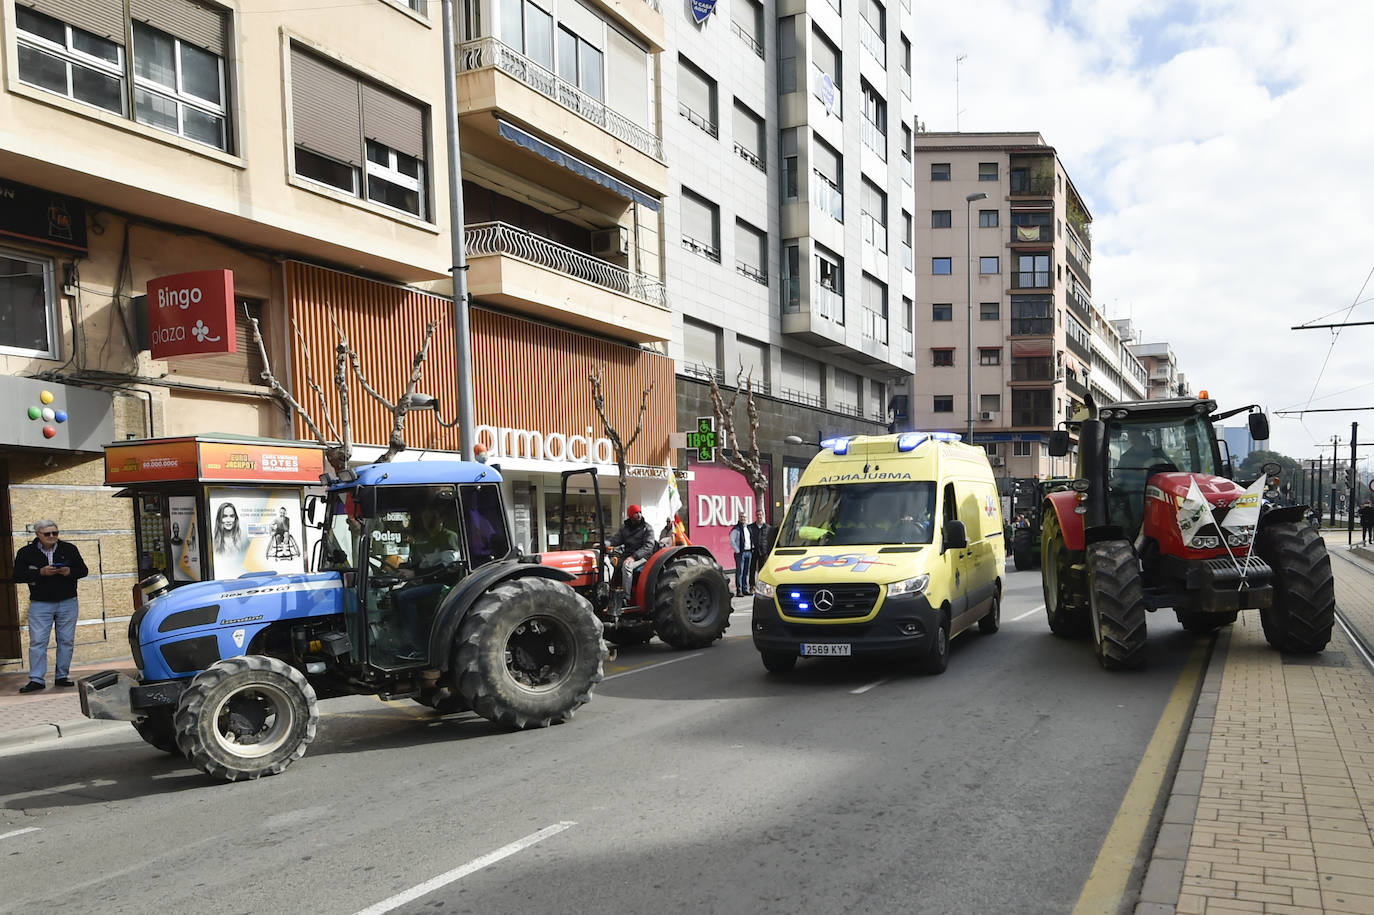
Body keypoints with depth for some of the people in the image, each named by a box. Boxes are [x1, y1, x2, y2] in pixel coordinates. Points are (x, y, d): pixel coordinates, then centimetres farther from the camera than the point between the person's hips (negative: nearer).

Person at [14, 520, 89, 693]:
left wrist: (70, 572, -16)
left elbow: (83, 570, 6)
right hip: (40, 605, -1)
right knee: (37, 641, -4)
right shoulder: (26, 553, -1)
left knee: (66, 641, 5)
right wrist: (41, 573, -20)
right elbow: (17, 575, -6)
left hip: (68, 603, 2)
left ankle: (62, 676, 14)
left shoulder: (69, 549, 3)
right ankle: (36, 679, 0)